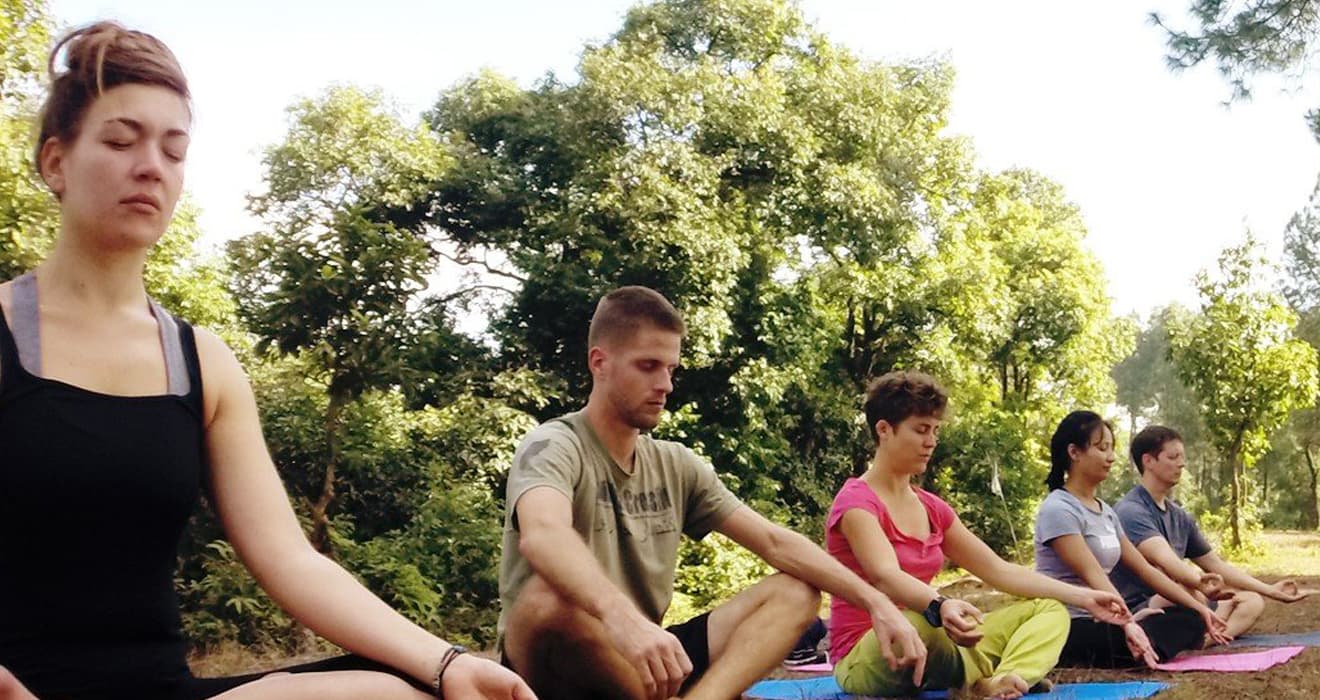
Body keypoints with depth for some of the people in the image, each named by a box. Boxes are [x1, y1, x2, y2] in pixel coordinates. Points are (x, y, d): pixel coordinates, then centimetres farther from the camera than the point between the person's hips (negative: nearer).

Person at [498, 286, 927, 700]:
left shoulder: (676, 465, 9)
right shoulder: (554, 447, -13)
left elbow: (775, 543, 6)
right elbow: (542, 536, -36)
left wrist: (875, 602, -7)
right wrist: (621, 618, -54)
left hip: (637, 659, 7)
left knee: (796, 593, -4)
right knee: (552, 595, -39)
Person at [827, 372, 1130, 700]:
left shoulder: (931, 508, 12)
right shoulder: (856, 502, -12)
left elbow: (998, 570, 13)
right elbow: (886, 577, -30)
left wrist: (1082, 597, 5)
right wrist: (940, 607, -50)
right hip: (866, 658, -8)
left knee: (1050, 610, 0)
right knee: (924, 625, -41)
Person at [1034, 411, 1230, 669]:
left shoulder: (1105, 511, 15)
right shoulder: (1058, 510, -13)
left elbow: (1145, 569, 15)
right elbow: (1093, 576, -24)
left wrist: (1199, 608, 10)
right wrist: (1128, 625, -36)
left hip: (1100, 621, 10)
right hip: (1070, 627, -10)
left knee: (1190, 620, -3)